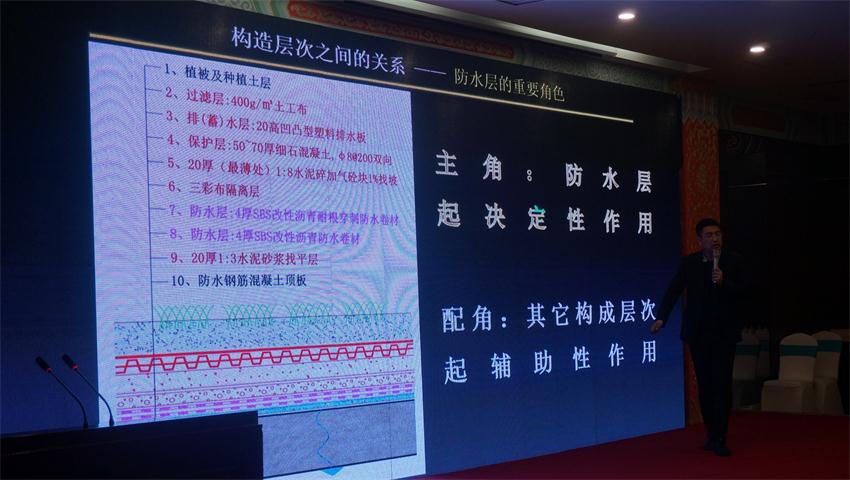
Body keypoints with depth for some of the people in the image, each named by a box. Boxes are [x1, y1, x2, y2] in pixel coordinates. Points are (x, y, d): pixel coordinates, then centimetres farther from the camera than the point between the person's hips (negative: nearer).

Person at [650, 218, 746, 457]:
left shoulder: (733, 260, -2)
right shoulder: (689, 262, 0)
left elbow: (740, 291, -3)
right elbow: (673, 291, -5)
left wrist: (723, 282, -23)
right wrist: (661, 318, -16)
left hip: (724, 332, -1)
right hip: (698, 332, 2)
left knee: (722, 384, -7)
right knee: (705, 385, 9)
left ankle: (719, 439, -5)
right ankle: (711, 434, 21)